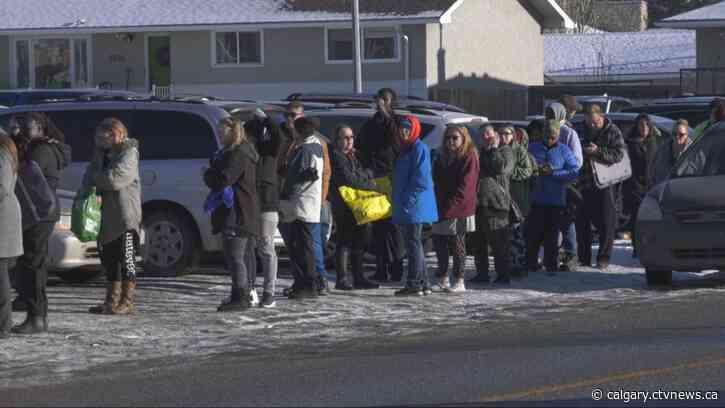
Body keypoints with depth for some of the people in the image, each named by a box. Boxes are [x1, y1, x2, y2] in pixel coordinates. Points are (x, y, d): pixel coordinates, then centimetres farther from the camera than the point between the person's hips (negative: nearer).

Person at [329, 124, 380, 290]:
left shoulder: (354, 156, 19)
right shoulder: (336, 157, -10)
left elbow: (366, 174, 17)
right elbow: (349, 180, -18)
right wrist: (372, 186, -13)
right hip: (343, 206, -9)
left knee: (358, 242, 11)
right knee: (344, 242, -7)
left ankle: (359, 278, 17)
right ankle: (342, 279, -5)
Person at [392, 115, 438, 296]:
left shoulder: (419, 148, -11)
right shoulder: (405, 149, 18)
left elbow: (421, 179, -18)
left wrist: (407, 200, -19)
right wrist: (399, 202, 17)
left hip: (415, 205, -10)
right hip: (405, 207, 10)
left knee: (413, 244, -8)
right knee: (413, 244, 13)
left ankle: (414, 284, -7)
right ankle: (424, 284, 17)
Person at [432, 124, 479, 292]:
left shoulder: (469, 157, -7)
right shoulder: (442, 157, 15)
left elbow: (465, 186, -13)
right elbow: (436, 182, 15)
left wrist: (449, 206, -16)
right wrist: (437, 205, 2)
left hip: (459, 210, -7)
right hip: (442, 209, 7)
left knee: (457, 244, -3)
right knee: (439, 241, 10)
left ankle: (459, 281, 2)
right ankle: (443, 277, 23)